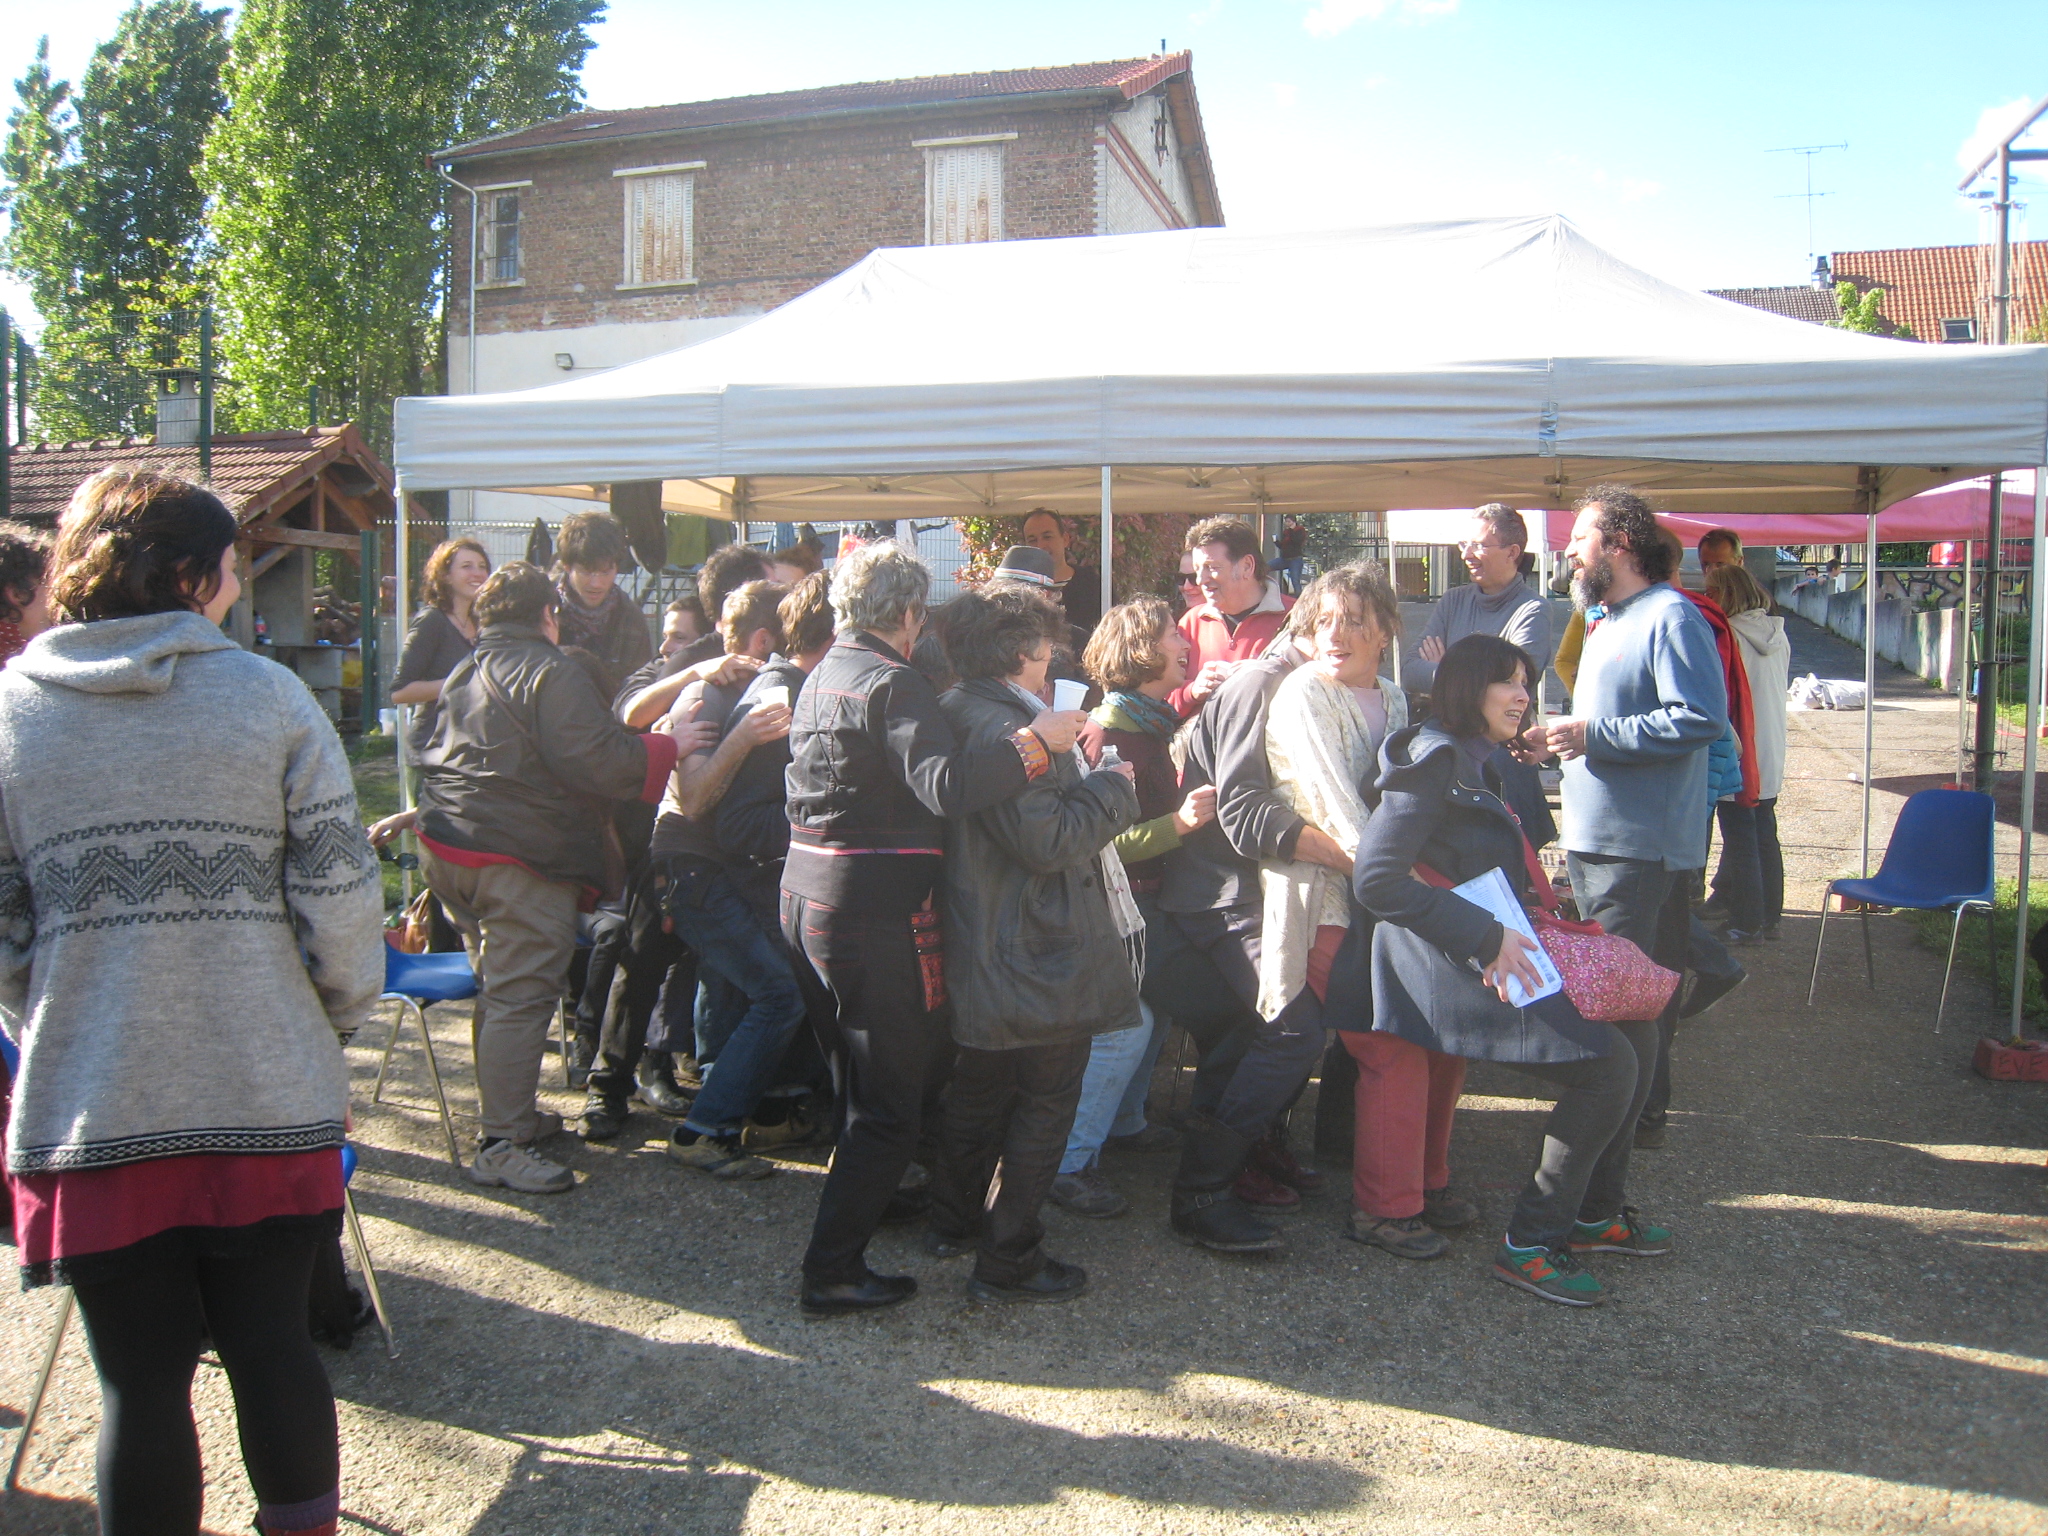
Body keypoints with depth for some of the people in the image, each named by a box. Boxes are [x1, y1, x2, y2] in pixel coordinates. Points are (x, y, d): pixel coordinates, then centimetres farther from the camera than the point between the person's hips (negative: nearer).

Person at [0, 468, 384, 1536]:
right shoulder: (269, 698, -6)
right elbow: (340, 898, -9)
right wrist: (335, 1025, 8)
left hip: (89, 1111, 1)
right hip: (265, 1094, 0)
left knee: (140, 1377, 12)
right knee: (272, 1343, 16)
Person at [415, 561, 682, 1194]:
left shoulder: (465, 673, 19)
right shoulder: (551, 673, -10)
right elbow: (594, 760, -20)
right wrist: (666, 749, -10)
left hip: (447, 848, 10)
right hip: (521, 858, -10)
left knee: (497, 992, 20)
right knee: (521, 998, -6)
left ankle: (510, 1112, 32)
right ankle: (501, 1145, -4)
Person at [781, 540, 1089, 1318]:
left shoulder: (823, 676, 13)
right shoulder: (893, 683, -15)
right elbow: (945, 786, -29)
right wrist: (1037, 740, -24)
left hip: (807, 895, 10)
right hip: (873, 910, -10)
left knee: (864, 1072, 27)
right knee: (888, 1103, 0)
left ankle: (863, 1196, 44)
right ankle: (832, 1270, 4)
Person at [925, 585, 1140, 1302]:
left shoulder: (959, 712, 8)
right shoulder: (1002, 729, -24)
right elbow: (1049, 840, -26)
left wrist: (1074, 767, 7)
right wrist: (1112, 784, -14)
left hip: (983, 954, 11)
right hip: (1042, 959, -10)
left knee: (979, 1088, 23)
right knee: (1044, 1103, 3)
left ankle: (955, 1221, 38)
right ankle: (1008, 1261, 12)